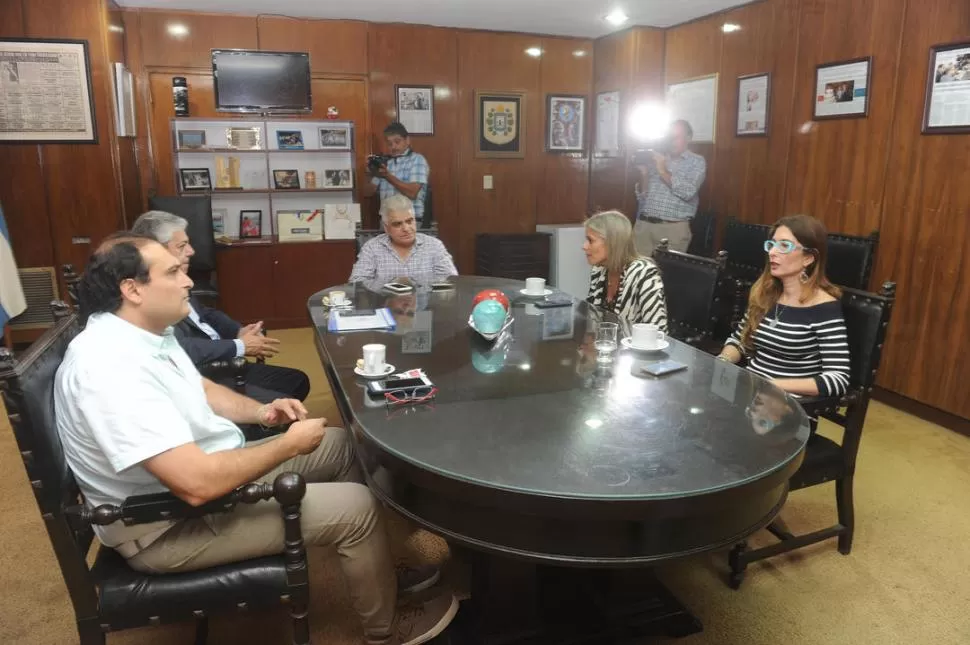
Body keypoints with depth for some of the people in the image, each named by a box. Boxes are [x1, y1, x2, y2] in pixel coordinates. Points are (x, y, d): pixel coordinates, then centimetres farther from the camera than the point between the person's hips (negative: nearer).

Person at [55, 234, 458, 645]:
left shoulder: (145, 332, 0)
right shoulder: (110, 367, -32)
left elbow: (201, 390, 17)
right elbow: (198, 484, -36)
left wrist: (261, 411, -1)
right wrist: (290, 444, -22)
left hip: (200, 468, 10)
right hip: (169, 524, -10)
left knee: (341, 447, 11)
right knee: (356, 506, -14)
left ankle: (377, 571, 27)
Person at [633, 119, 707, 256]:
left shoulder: (697, 162, 5)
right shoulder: (656, 158, 15)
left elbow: (688, 192, -12)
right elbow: (642, 195, 13)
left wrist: (663, 171, -11)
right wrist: (644, 173, -4)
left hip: (672, 228, -3)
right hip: (643, 224, 3)